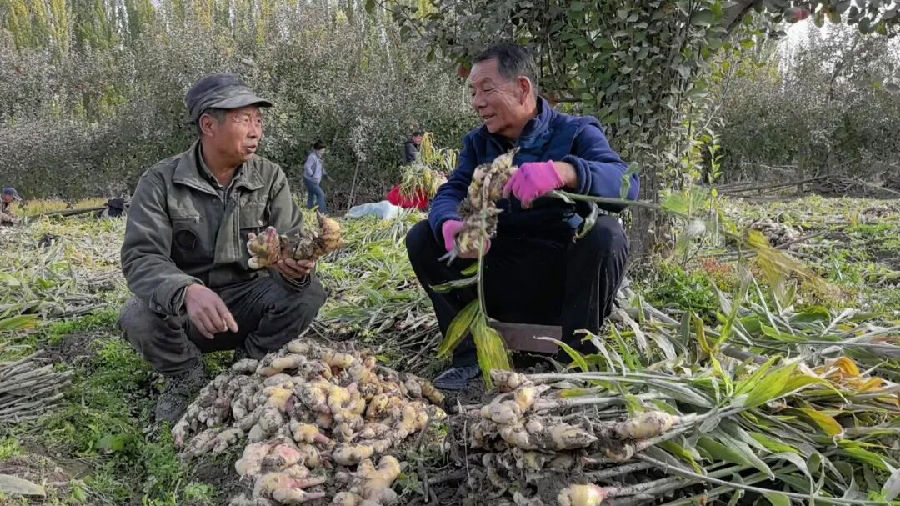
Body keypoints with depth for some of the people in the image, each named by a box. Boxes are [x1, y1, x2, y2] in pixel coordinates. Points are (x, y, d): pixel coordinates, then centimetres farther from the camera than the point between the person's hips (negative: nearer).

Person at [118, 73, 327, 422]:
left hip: (247, 300, 2)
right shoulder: (161, 181, -12)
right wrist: (188, 291, -46)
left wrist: (296, 267, -38)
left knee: (309, 293, -25)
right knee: (137, 318, -33)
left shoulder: (270, 177, -4)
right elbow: (141, 259, -23)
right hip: (181, 306, -1)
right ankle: (185, 378, 2)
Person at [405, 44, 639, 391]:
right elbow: (449, 195, -4)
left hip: (561, 282, -4)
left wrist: (564, 171, -44)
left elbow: (626, 184, -23)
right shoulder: (478, 143, 11)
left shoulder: (575, 132, -5)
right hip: (501, 284, 4)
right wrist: (449, 226, -29)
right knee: (422, 237, -8)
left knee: (605, 233, -32)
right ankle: (469, 355, -7)